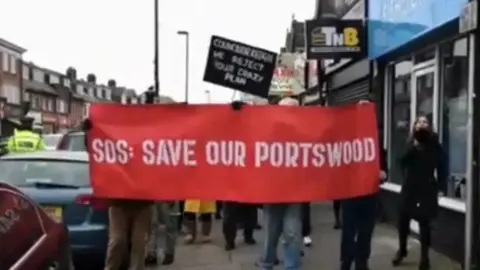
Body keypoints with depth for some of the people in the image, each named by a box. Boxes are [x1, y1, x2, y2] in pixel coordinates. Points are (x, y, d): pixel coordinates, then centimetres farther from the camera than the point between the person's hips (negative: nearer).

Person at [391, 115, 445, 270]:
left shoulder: (434, 145, -1)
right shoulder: (410, 144, 4)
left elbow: (441, 167, 1)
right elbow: (403, 162, -9)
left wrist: (439, 186, -4)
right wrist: (413, 146, -18)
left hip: (426, 189, -2)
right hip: (409, 188, 2)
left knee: (424, 222, 0)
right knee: (403, 219, 4)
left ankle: (424, 257, 12)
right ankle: (402, 250, 25)